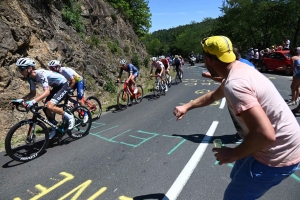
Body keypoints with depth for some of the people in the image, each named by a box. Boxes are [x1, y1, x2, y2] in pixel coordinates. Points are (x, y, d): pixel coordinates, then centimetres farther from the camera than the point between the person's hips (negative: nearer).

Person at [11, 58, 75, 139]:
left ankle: (69, 117, -4)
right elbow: (33, 93, 2)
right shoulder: (31, 77, -4)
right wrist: (21, 100, -12)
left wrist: (33, 101, -50)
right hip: (56, 86, 9)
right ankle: (54, 128, 19)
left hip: (63, 85, -9)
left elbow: (47, 92, -40)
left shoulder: (41, 74, -30)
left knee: (50, 107, -23)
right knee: (46, 109, 2)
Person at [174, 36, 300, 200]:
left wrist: (231, 155, -21)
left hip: (277, 155, -9)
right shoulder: (239, 69, 4)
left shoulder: (234, 84, -30)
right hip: (276, 146, 10)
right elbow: (214, 95, 21)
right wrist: (187, 106, 21)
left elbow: (265, 134, -36)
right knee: (238, 177, 28)